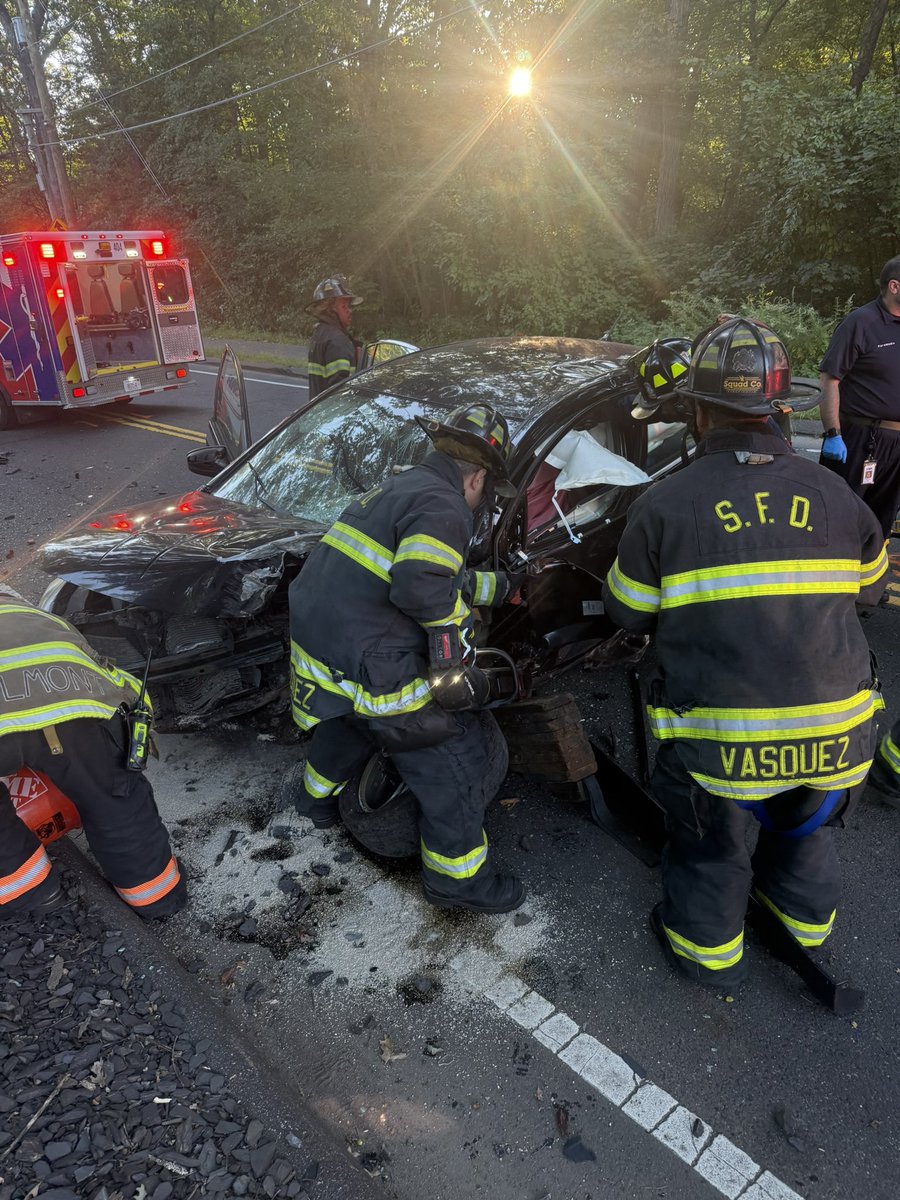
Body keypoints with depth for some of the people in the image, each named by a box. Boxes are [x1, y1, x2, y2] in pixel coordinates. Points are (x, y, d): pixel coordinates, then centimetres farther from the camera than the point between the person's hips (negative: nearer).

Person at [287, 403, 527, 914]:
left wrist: (504, 585, 31)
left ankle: (318, 799, 60)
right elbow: (421, 586, -31)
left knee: (346, 719, 37)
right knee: (454, 758, 3)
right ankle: (458, 878, 17)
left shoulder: (398, 488, 16)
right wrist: (454, 626, -11)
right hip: (368, 663, -9)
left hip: (314, 643, 10)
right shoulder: (444, 507, -15)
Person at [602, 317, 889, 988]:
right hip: (836, 736, 4)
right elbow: (870, 587, 15)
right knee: (806, 825, 34)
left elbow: (627, 613, -1)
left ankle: (709, 946, 48)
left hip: (723, 743, -3)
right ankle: (808, 918, 58)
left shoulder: (665, 506, -13)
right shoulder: (837, 497, -3)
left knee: (711, 846, 25)